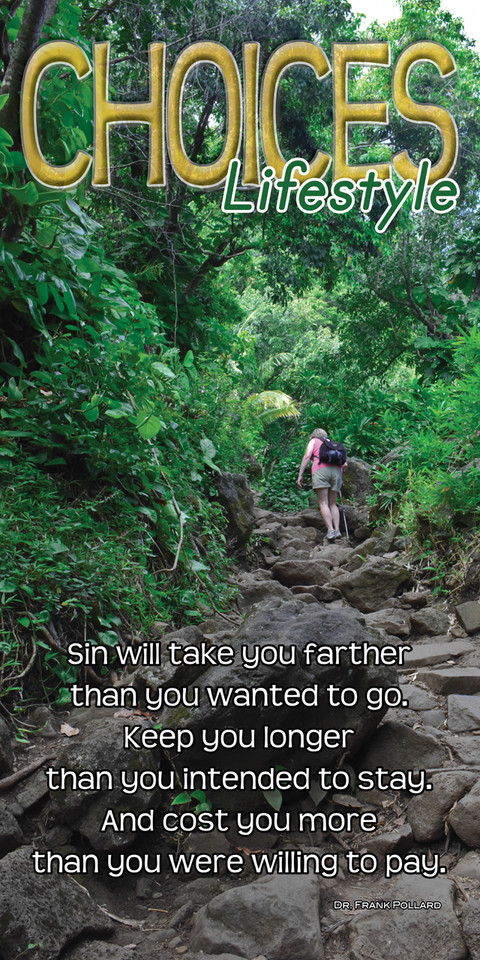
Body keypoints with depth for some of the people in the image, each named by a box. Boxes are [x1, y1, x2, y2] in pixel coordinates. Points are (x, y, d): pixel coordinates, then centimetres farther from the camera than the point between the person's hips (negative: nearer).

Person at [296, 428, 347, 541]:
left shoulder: (314, 441, 20)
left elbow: (307, 456, 3)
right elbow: (344, 463, 20)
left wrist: (300, 474, 0)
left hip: (321, 470, -4)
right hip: (336, 470, 4)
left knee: (323, 504, -7)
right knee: (332, 504, 8)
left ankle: (330, 530, -20)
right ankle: (337, 530, -8)